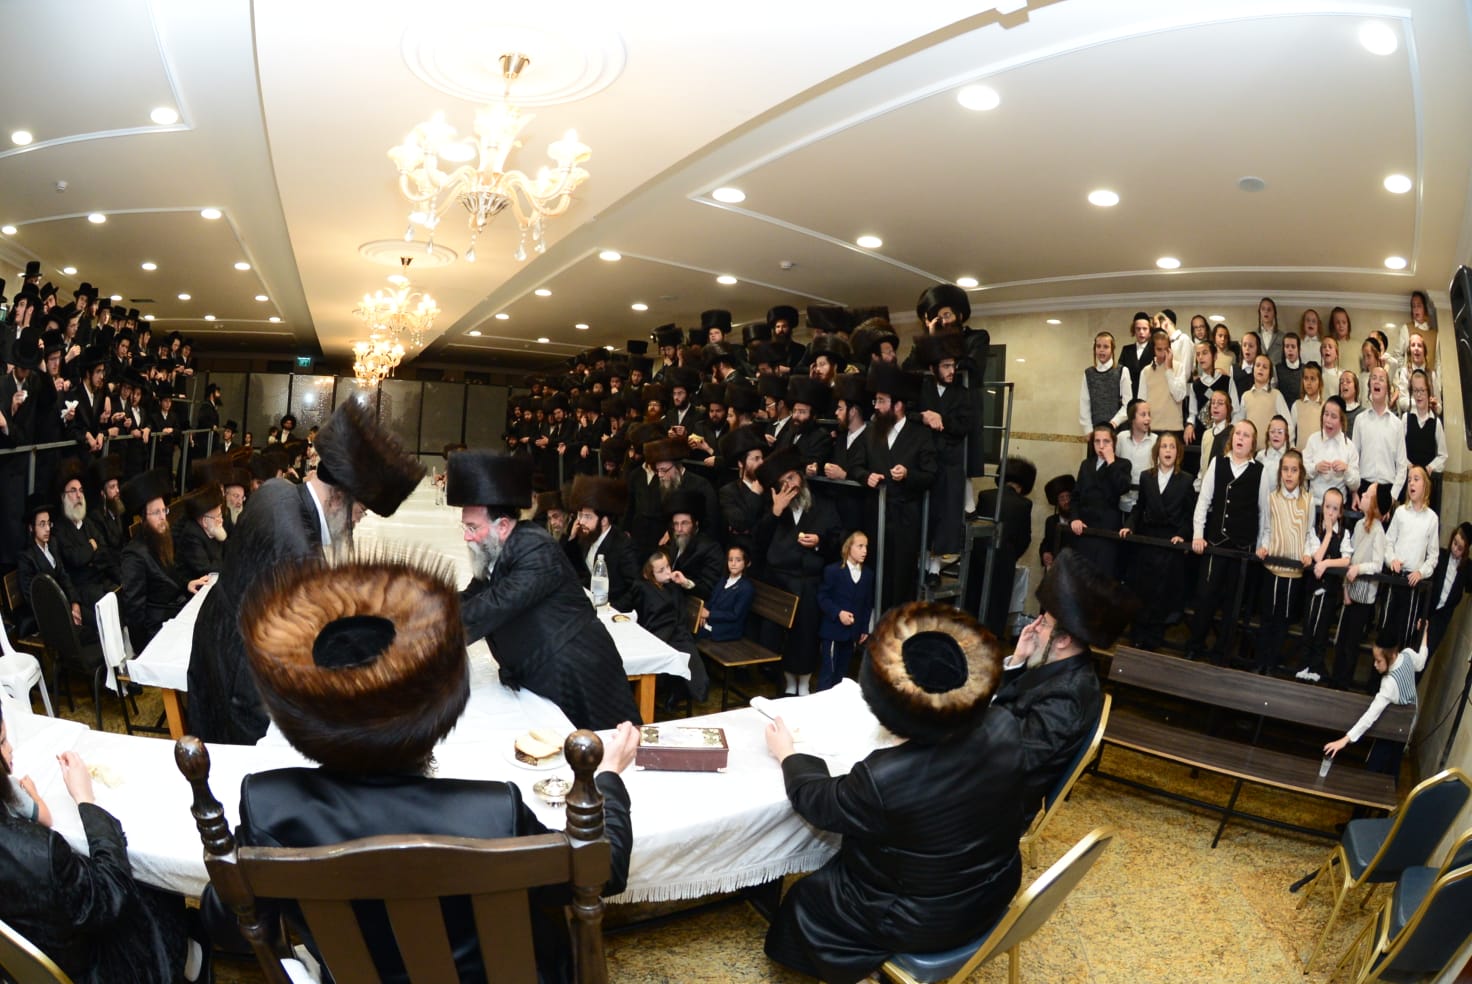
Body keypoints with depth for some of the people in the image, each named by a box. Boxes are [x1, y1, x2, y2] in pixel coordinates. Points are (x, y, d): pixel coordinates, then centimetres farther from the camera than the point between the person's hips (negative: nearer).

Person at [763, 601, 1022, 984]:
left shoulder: (883, 779, -38)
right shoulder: (1005, 728, -23)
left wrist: (787, 754, 3)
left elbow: (813, 799, -16)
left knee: (807, 898, 21)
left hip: (925, 925, -5)